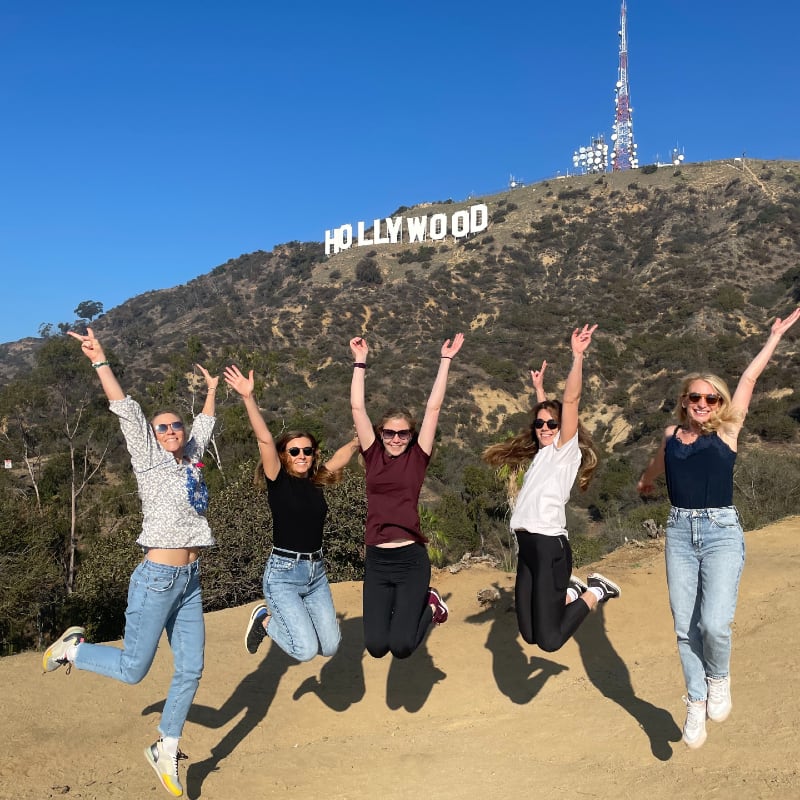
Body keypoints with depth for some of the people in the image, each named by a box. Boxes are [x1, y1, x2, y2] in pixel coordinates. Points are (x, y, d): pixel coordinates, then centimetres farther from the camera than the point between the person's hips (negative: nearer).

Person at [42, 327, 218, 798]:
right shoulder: (150, 459, -3)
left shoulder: (190, 462, 12)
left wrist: (212, 390, 36)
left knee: (191, 671, 7)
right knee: (132, 670, 1)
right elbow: (127, 411, -11)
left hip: (190, 582, 6)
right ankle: (73, 648, 29)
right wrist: (100, 361, -16)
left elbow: (204, 426, 27)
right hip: (157, 579, -6)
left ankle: (166, 752, 24)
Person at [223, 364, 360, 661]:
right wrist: (248, 398, -33)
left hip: (316, 572, 6)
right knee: (306, 650, -15)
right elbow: (264, 440, -22)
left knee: (330, 646, 7)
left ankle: (283, 616, 30)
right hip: (283, 572, -6)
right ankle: (265, 619, 13)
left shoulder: (316, 481, 6)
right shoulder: (278, 481, -8)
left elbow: (348, 449, 18)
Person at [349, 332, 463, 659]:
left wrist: (446, 360, -1)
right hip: (377, 560, 2)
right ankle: (406, 608, 30)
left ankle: (429, 604, 22)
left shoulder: (417, 457, 1)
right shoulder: (373, 456, 5)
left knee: (401, 646, -8)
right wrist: (360, 361, 0)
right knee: (376, 646, -1)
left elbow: (433, 407, -2)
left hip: (411, 558, -2)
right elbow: (357, 407, 1)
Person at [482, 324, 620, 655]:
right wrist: (539, 388, 46)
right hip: (527, 546, 8)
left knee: (549, 640, -9)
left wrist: (577, 357, -17)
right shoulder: (542, 454, 19)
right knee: (529, 634, 9)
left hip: (550, 546, -8)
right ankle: (571, 593, 25)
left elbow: (570, 400, -12)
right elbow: (543, 415, 37)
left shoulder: (566, 449, -1)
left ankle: (594, 592, 9)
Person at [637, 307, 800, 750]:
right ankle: (696, 703, 21)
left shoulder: (726, 432, 1)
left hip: (721, 532, -3)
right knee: (685, 628, 3)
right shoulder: (671, 435, 10)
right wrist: (645, 481, 54)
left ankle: (719, 679, 16)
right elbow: (657, 464, 33)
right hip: (679, 533, 3)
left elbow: (748, 379, 6)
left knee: (714, 623, -16)